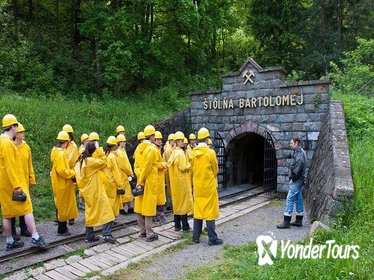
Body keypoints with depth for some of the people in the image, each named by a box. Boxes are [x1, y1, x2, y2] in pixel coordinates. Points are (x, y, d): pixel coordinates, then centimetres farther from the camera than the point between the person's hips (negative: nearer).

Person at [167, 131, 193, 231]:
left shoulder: (174, 152, 9)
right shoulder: (180, 153, -16)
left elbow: (169, 165, 15)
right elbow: (183, 167, -21)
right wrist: (189, 165, -2)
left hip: (175, 182, 8)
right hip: (182, 181, -8)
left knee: (176, 201, 12)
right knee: (184, 202, -1)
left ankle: (177, 225, 19)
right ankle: (185, 226, 4)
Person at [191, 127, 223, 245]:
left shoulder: (193, 153, -1)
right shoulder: (210, 152, -14)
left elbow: (192, 170, 8)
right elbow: (215, 170, -2)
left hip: (197, 186, 5)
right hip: (209, 186, -5)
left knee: (197, 210, 13)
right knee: (210, 211, 2)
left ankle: (196, 236, 20)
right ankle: (212, 238, 7)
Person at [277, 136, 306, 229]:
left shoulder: (299, 152, -13)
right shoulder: (299, 151, 17)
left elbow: (300, 162, -29)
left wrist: (294, 175, -23)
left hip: (296, 180, -10)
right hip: (299, 180, 10)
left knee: (289, 199, -9)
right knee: (298, 199, 13)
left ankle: (286, 222, -7)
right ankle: (299, 221, 20)